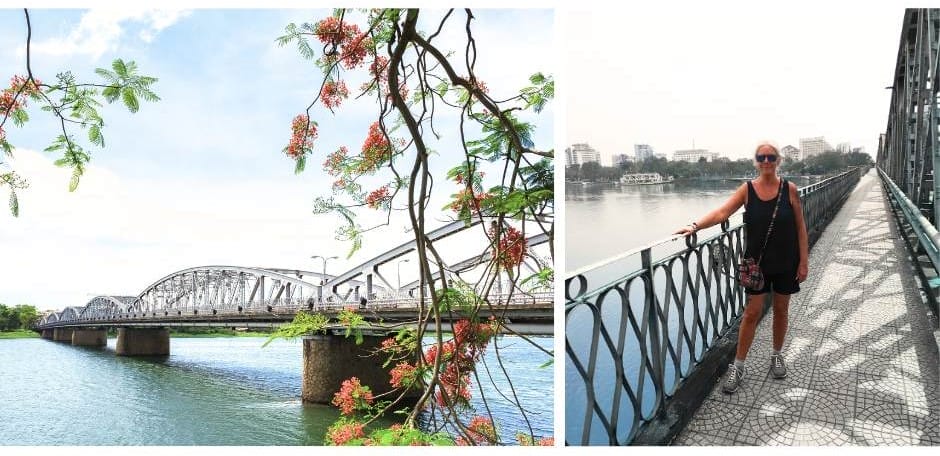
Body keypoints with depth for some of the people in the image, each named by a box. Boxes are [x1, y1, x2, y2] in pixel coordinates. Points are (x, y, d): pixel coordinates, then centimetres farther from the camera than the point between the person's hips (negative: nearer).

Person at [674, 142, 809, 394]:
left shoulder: (789, 189, -7)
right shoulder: (747, 189, -6)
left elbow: (800, 227, -3)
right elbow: (722, 213, -19)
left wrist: (804, 262, -4)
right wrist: (695, 226, -34)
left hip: (786, 262, 0)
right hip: (757, 262, 0)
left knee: (781, 309, 13)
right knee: (752, 312, 2)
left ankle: (777, 355, 35)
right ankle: (738, 366, 10)